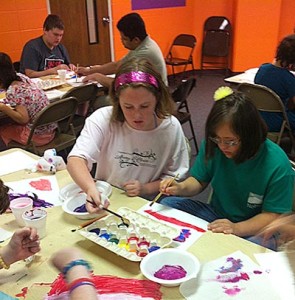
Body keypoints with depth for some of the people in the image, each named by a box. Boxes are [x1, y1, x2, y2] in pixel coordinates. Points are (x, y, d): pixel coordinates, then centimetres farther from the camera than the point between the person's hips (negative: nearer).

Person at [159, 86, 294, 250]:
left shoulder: (277, 165, -23)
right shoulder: (213, 145, -10)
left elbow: (273, 215, -17)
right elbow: (199, 181, 4)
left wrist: (236, 228, -33)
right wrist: (181, 187, -19)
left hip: (254, 230, -3)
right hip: (217, 215, 4)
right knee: (167, 204, -13)